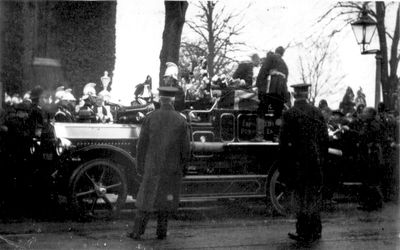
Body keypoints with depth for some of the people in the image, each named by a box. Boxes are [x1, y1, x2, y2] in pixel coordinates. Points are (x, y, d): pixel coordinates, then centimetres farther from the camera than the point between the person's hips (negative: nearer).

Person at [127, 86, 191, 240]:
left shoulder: (150, 118, -6)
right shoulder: (181, 121, -6)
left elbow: (142, 144, -3)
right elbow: (185, 148, -4)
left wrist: (140, 166, 6)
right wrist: (182, 167, 10)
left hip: (152, 166, 0)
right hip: (172, 168, 0)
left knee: (147, 197, 9)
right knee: (166, 198, 14)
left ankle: (137, 232, 7)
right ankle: (161, 233, 18)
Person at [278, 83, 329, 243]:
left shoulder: (289, 114, -9)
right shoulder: (317, 112, 5)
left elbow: (284, 142, -11)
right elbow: (325, 138, 8)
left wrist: (283, 166, -4)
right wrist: (322, 158, 17)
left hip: (298, 163, -4)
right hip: (316, 162, 4)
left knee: (301, 197, 3)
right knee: (314, 196, 13)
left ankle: (304, 233, 6)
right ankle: (315, 231, 21)